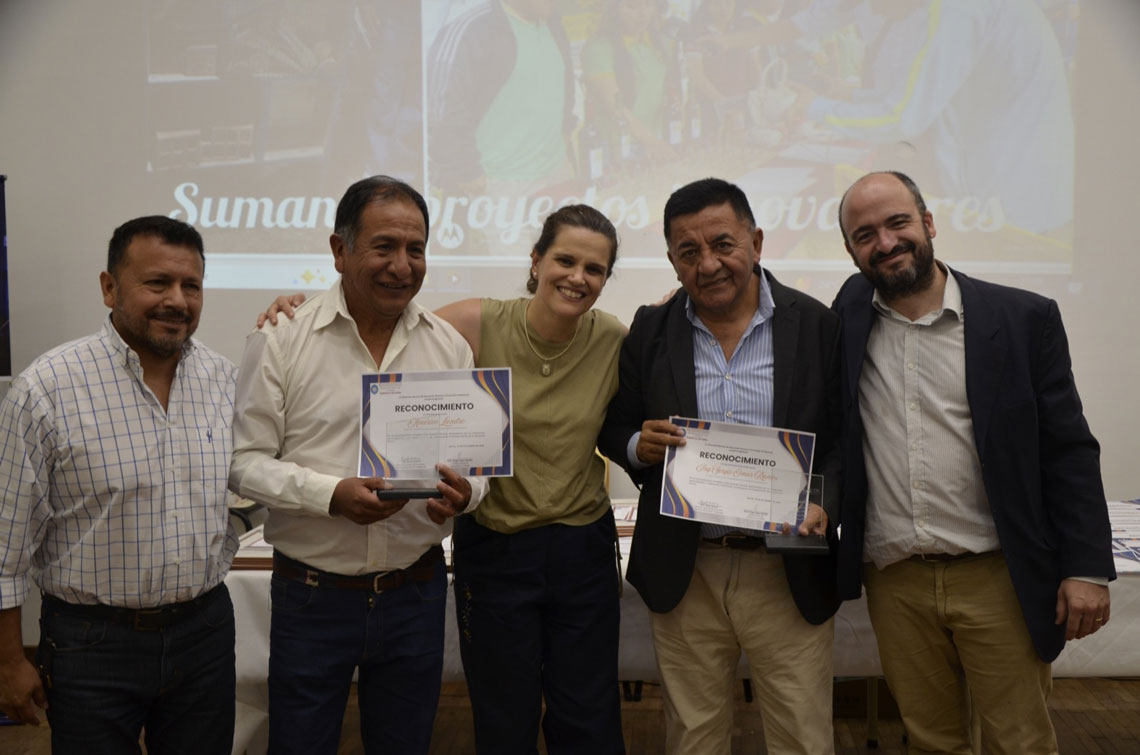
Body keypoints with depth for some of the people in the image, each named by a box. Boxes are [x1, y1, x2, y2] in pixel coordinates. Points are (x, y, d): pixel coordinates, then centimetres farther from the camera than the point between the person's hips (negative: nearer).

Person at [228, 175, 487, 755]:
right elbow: (246, 461, -6)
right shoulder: (280, 339, -6)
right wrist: (332, 494, -21)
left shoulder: (449, 346, 3)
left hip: (416, 593, 3)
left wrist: (464, 490, -16)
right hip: (311, 594, -2)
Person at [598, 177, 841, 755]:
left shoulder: (817, 325, -2)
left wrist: (822, 505, -17)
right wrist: (638, 446, -14)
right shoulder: (651, 330, 2)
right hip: (684, 573, 2)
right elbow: (615, 430, 9)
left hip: (788, 575, -1)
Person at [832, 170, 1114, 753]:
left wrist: (1087, 569, -6)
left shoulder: (1023, 318, -3)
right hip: (894, 581, 2)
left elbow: (1068, 452, -2)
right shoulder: (851, 315, 3)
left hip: (998, 577, -2)